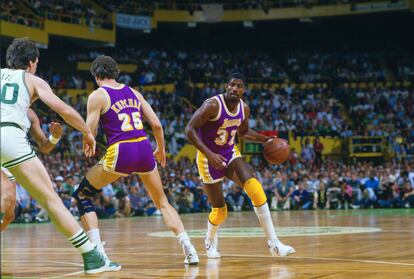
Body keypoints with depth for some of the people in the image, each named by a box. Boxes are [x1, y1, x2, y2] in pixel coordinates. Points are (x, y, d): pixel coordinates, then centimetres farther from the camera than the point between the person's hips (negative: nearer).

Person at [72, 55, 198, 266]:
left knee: (82, 195, 13)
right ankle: (189, 249, 10)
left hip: (120, 153, -5)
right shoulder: (133, 92, 18)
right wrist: (161, 149, 31)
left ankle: (97, 252, 0)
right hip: (144, 149, 5)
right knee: (162, 202, 23)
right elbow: (156, 124, 15)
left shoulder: (97, 96, 3)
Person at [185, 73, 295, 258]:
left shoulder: (244, 109, -3)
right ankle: (210, 241, 36)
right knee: (220, 210, -1)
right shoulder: (213, 105, -23)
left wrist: (266, 140, 3)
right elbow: (190, 130, -26)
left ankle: (273, 242, -19)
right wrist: (209, 154, -35)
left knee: (255, 188, -21)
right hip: (209, 159, -5)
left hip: (230, 154, 5)